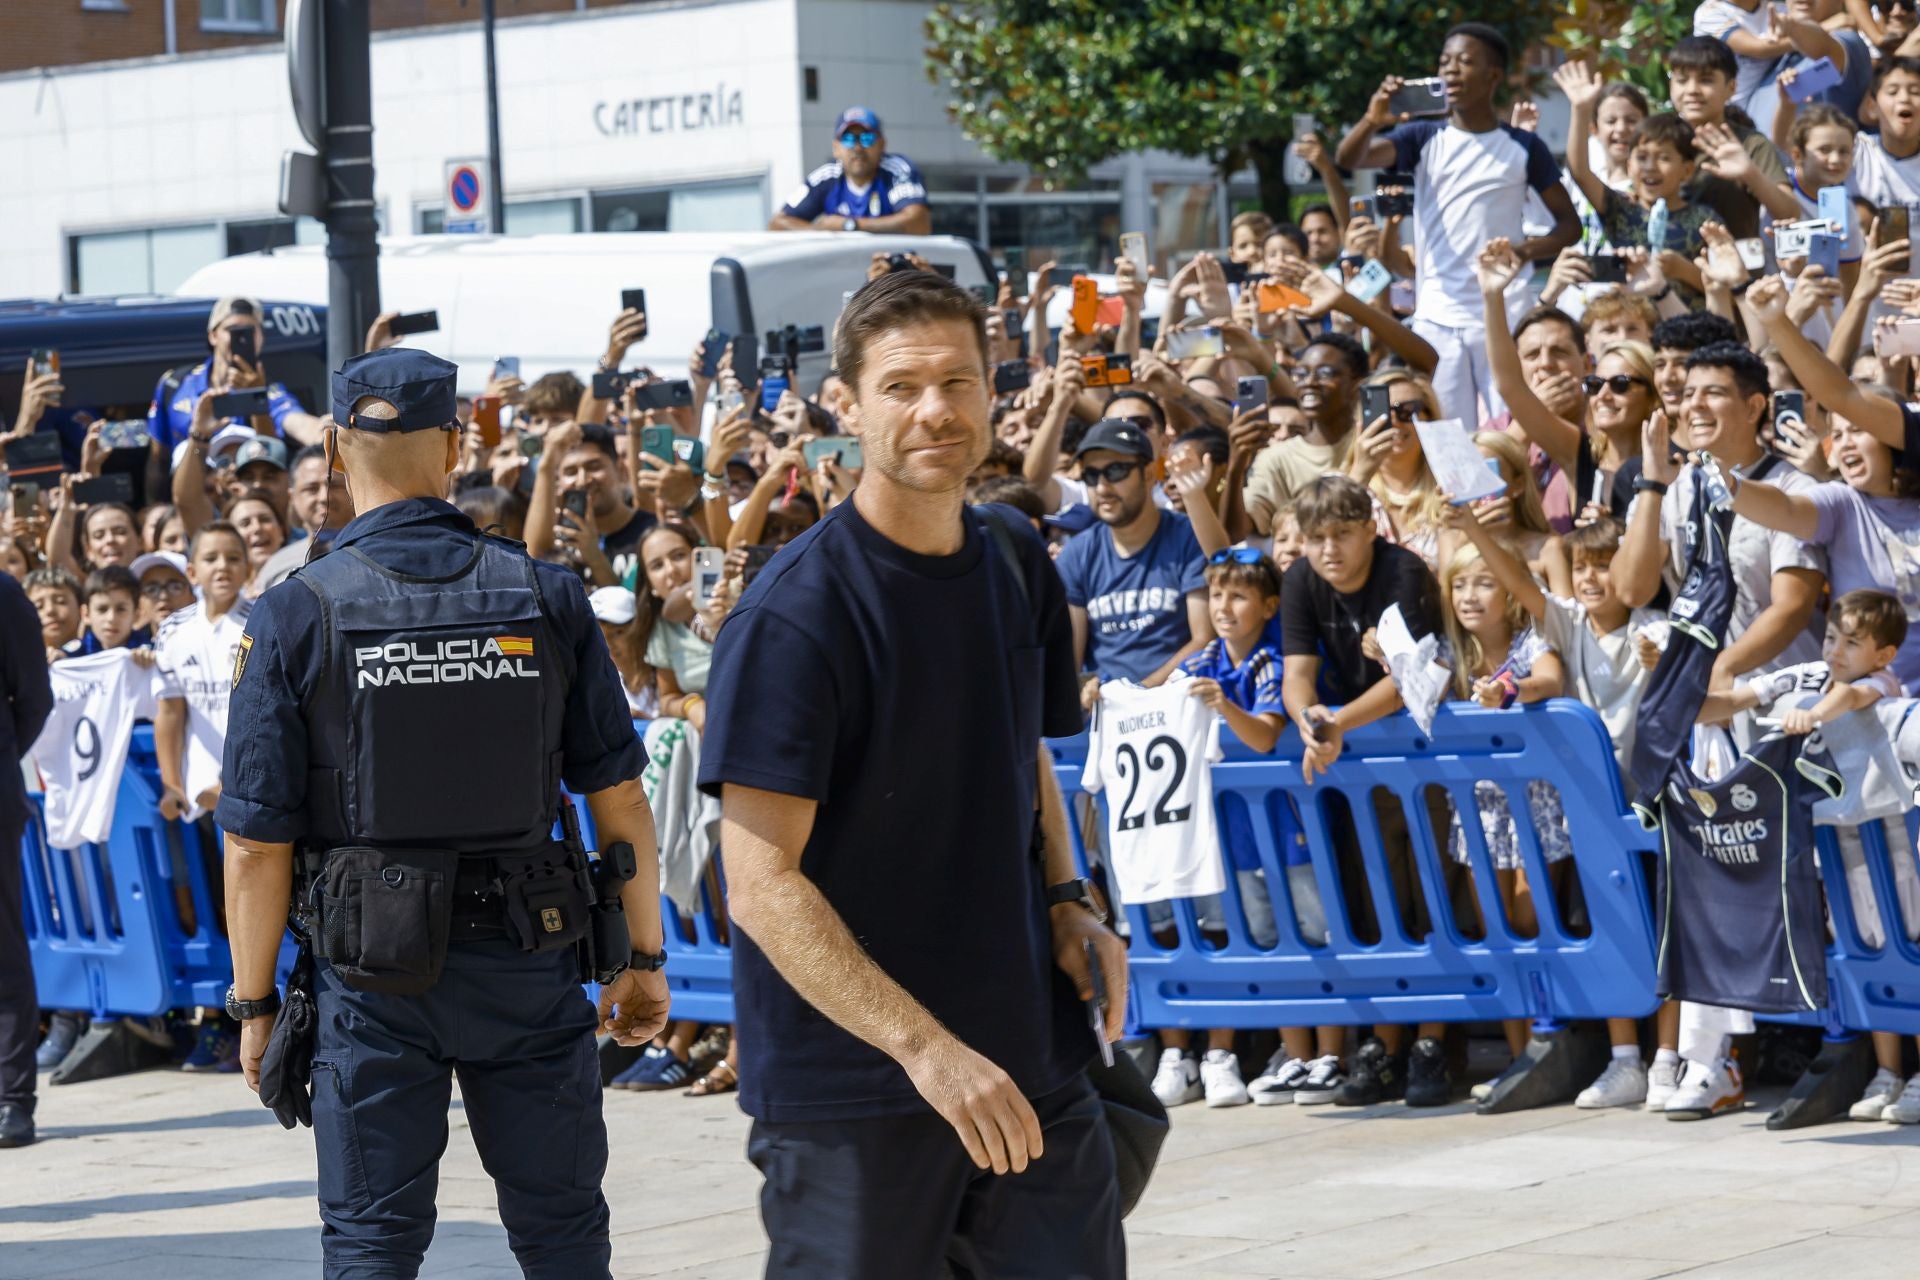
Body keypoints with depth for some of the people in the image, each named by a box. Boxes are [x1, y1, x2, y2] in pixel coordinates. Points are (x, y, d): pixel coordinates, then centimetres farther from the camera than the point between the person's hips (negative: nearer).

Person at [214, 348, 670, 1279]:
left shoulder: (296, 618, -8)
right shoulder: (546, 599, -3)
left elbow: (257, 843, -8)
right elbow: (620, 799, 0)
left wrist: (254, 1002, 2)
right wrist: (641, 958, 10)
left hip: (373, 978, -1)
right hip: (526, 960, 2)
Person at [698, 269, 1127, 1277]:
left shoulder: (1016, 563, 7)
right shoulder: (795, 614, -14)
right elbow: (762, 885, -17)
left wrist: (1065, 900, 4)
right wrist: (924, 1046, -23)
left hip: (1032, 1062, 6)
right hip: (851, 1092, -6)